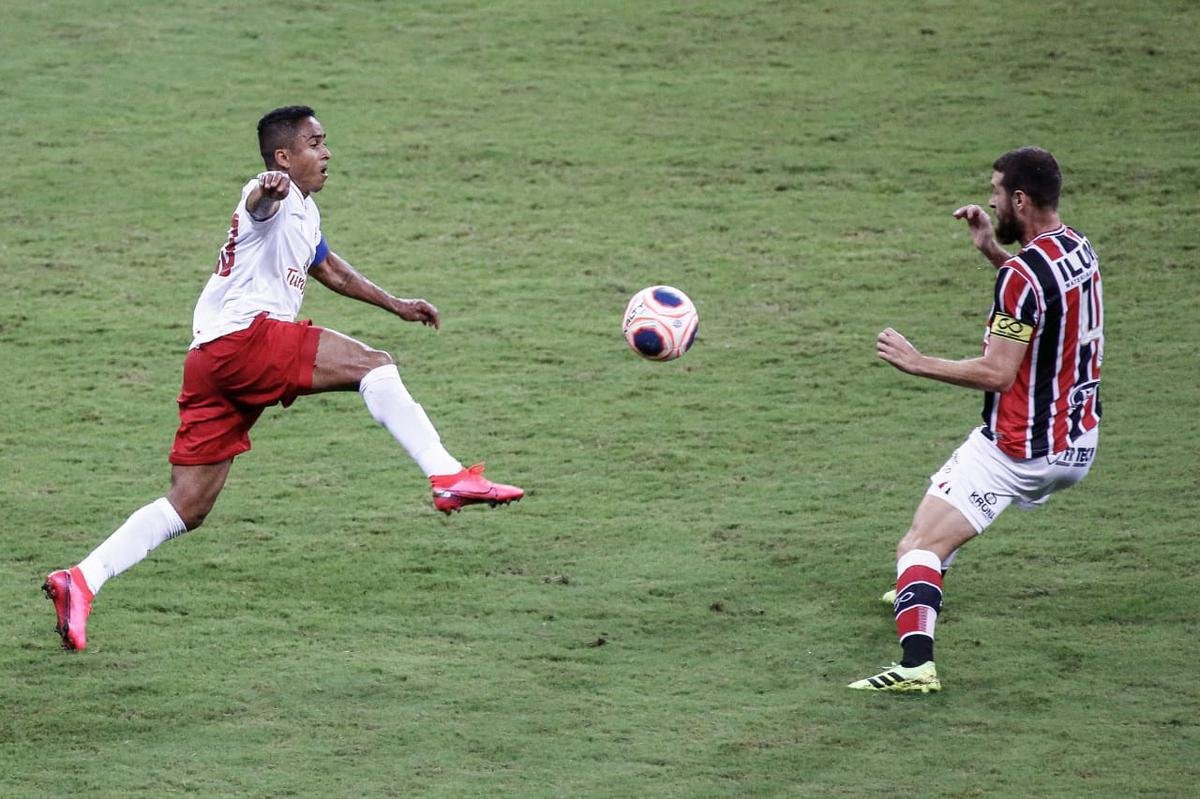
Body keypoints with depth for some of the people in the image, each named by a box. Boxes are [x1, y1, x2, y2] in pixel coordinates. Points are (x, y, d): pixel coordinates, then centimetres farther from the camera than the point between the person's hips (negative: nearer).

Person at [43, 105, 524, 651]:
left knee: (189, 507, 4)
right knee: (373, 364, -13)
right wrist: (268, 190, -53)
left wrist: (396, 306, 50)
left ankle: (82, 581, -2)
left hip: (209, 361, 10)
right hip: (244, 335, -10)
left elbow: (326, 267, 47)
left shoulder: (304, 212, 29)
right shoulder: (276, 197, -3)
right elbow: (259, 205, -29)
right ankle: (449, 478, -19)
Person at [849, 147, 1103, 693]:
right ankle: (921, 593, 47)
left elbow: (997, 373, -22)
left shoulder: (1022, 275, -21)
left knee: (918, 546, -14)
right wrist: (993, 250, 16)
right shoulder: (1078, 248, 6)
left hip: (1018, 452, -9)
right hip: (1077, 445, 9)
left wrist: (917, 363, -12)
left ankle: (916, 663, -32)